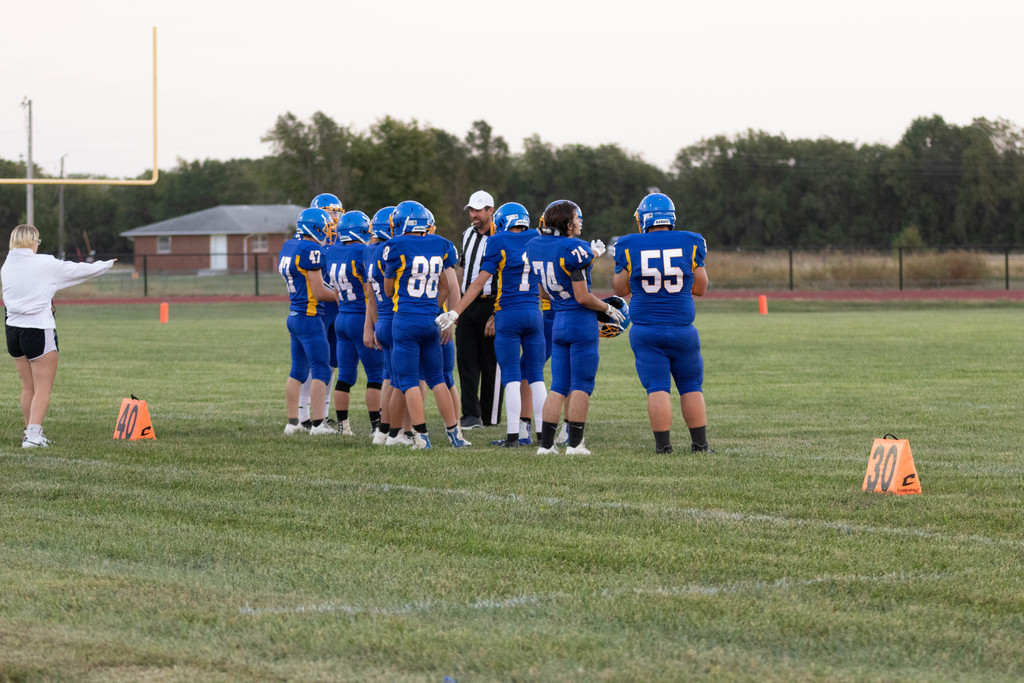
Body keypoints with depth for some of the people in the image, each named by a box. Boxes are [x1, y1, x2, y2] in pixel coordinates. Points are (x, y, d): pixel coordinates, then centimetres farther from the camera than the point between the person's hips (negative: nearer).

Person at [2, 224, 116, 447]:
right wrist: (106, 264, 14)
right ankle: (33, 435, -9)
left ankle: (30, 433, 22)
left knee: (28, 387, 17)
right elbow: (78, 270, -2)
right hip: (39, 329, -6)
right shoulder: (44, 264, -12)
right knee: (43, 388, -1)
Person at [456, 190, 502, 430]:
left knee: (491, 362, 1)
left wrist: (497, 313, -17)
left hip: (489, 304, -7)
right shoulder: (468, 235, 13)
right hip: (467, 303, 7)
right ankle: (471, 414, 0)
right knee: (466, 360, 0)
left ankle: (490, 416, 8)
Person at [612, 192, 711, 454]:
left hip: (646, 330, -1)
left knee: (657, 388, 0)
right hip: (681, 328, 1)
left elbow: (621, 289, 7)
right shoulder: (688, 244, -2)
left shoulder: (630, 248, -4)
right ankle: (700, 443, 12)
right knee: (691, 387, 13)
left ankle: (663, 444, -6)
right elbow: (700, 288, 6)